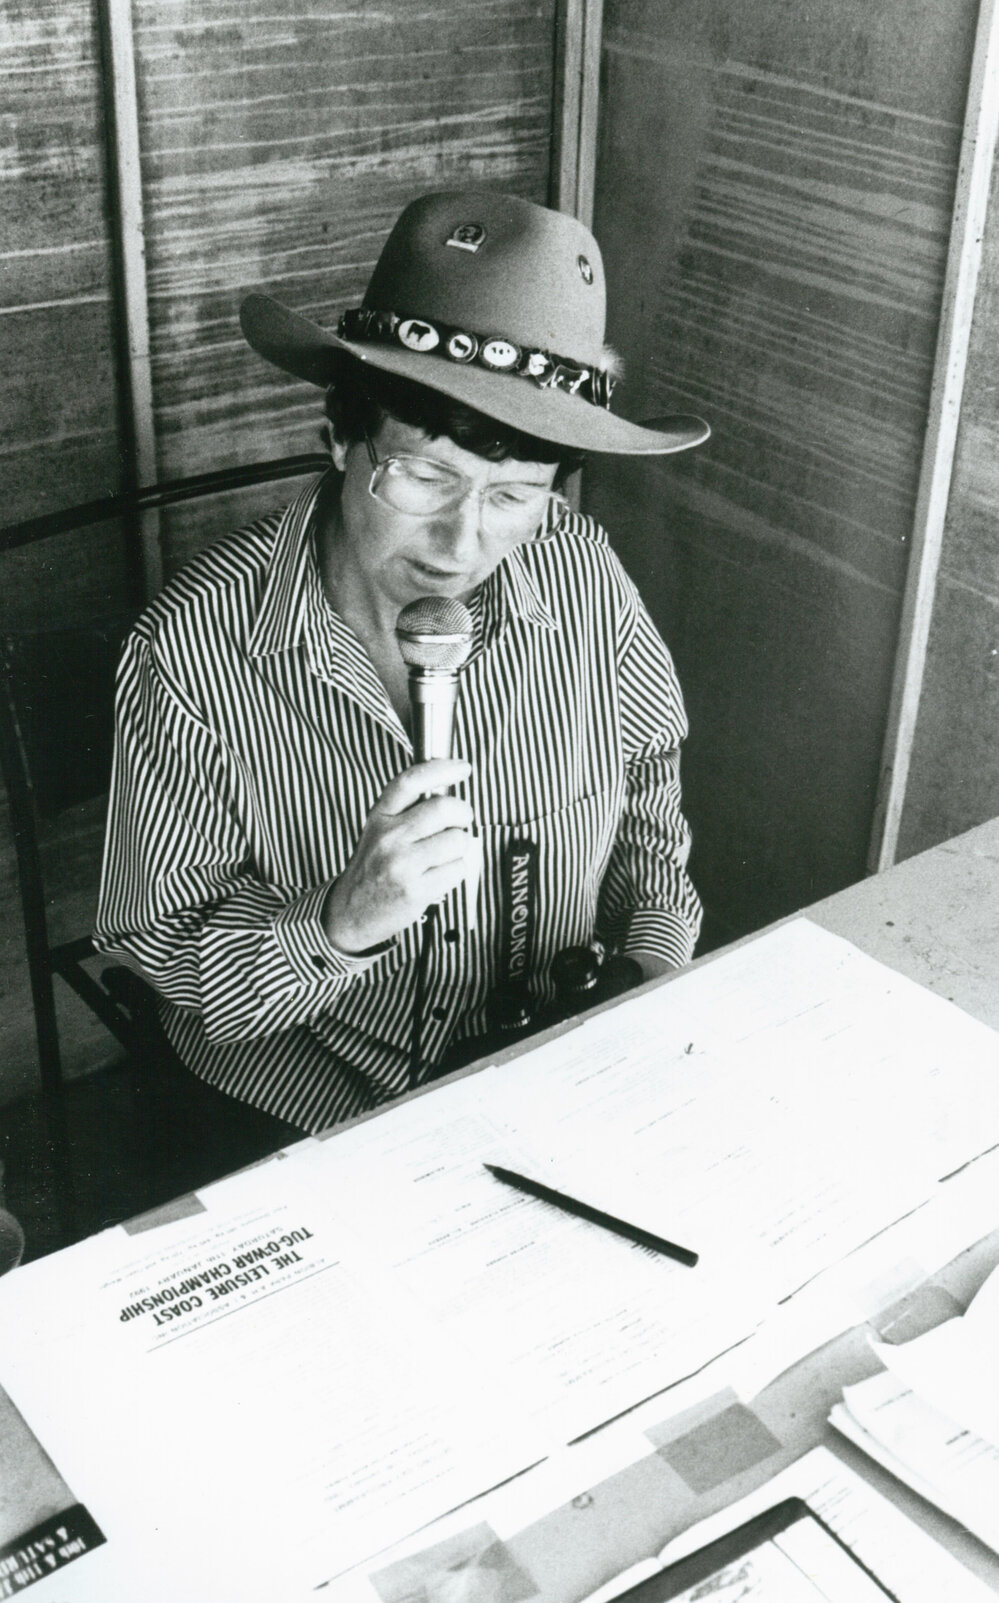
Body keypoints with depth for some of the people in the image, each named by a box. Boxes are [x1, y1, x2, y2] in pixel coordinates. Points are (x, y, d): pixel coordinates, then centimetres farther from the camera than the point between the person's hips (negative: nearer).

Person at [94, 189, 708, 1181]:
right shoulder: (193, 650, -21)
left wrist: (657, 960, 2)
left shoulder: (581, 571, -10)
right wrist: (338, 921, -31)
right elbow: (155, 955, -14)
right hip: (302, 1126, -3)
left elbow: (649, 763, 12)